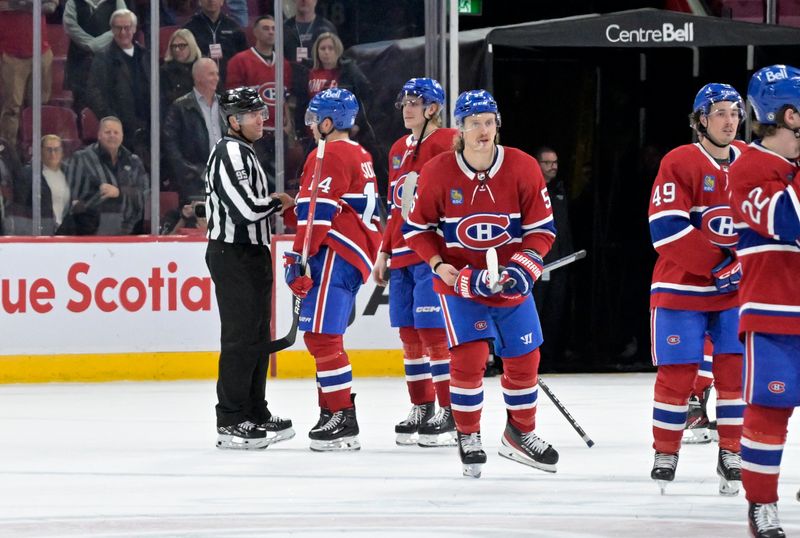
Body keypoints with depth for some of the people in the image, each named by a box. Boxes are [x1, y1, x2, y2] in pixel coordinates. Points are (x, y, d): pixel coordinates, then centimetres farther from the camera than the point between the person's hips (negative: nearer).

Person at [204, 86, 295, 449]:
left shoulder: (243, 152, 19)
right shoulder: (231, 153, -16)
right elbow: (247, 208, -24)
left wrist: (273, 204, 10)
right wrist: (279, 202, -8)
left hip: (250, 254, 11)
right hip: (234, 255, -11)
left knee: (257, 337, 14)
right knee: (240, 338, -11)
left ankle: (255, 415, 22)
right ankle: (230, 424, -9)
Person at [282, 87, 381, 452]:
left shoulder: (328, 155, -10)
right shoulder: (360, 156, 21)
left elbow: (318, 213, -17)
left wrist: (298, 259, -16)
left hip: (335, 255, -10)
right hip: (355, 257, 10)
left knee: (321, 337, -11)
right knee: (324, 338, 15)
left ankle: (342, 421, -15)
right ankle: (332, 414, 17)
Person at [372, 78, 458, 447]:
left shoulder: (447, 143, -8)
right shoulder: (398, 150, 18)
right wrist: (384, 253, 20)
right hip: (402, 256, 8)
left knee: (433, 332, -11)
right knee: (409, 334, 9)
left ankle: (451, 415, -7)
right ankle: (421, 410, 17)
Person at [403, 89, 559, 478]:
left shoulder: (523, 168, -10)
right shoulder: (437, 172, -12)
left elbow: (542, 228, -5)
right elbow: (418, 227, -1)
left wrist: (524, 266, -19)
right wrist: (438, 264, -15)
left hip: (511, 282, 2)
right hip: (459, 280, -2)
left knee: (524, 359, 9)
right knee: (468, 358, -12)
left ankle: (521, 434, 30)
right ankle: (468, 438, 6)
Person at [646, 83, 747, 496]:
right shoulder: (679, 164, -11)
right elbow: (667, 229, -18)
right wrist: (718, 263, -20)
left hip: (736, 290, 4)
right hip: (681, 287, -4)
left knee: (735, 367, -1)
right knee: (677, 370, -1)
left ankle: (731, 453, 9)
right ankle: (665, 452, 13)